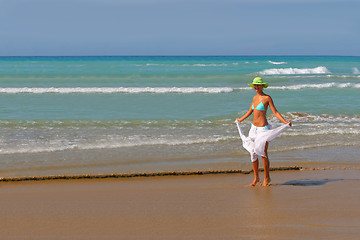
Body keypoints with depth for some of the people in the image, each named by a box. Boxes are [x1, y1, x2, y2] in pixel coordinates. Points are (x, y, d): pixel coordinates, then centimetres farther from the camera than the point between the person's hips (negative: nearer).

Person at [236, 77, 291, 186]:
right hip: (254, 128, 6)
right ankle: (256, 178, 18)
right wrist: (241, 119, 39)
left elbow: (275, 112, -9)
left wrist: (285, 122, -21)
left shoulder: (267, 98, -9)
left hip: (263, 128, -6)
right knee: (253, 154, 6)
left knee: (263, 154, -3)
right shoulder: (255, 97, 10)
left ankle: (267, 178, 11)